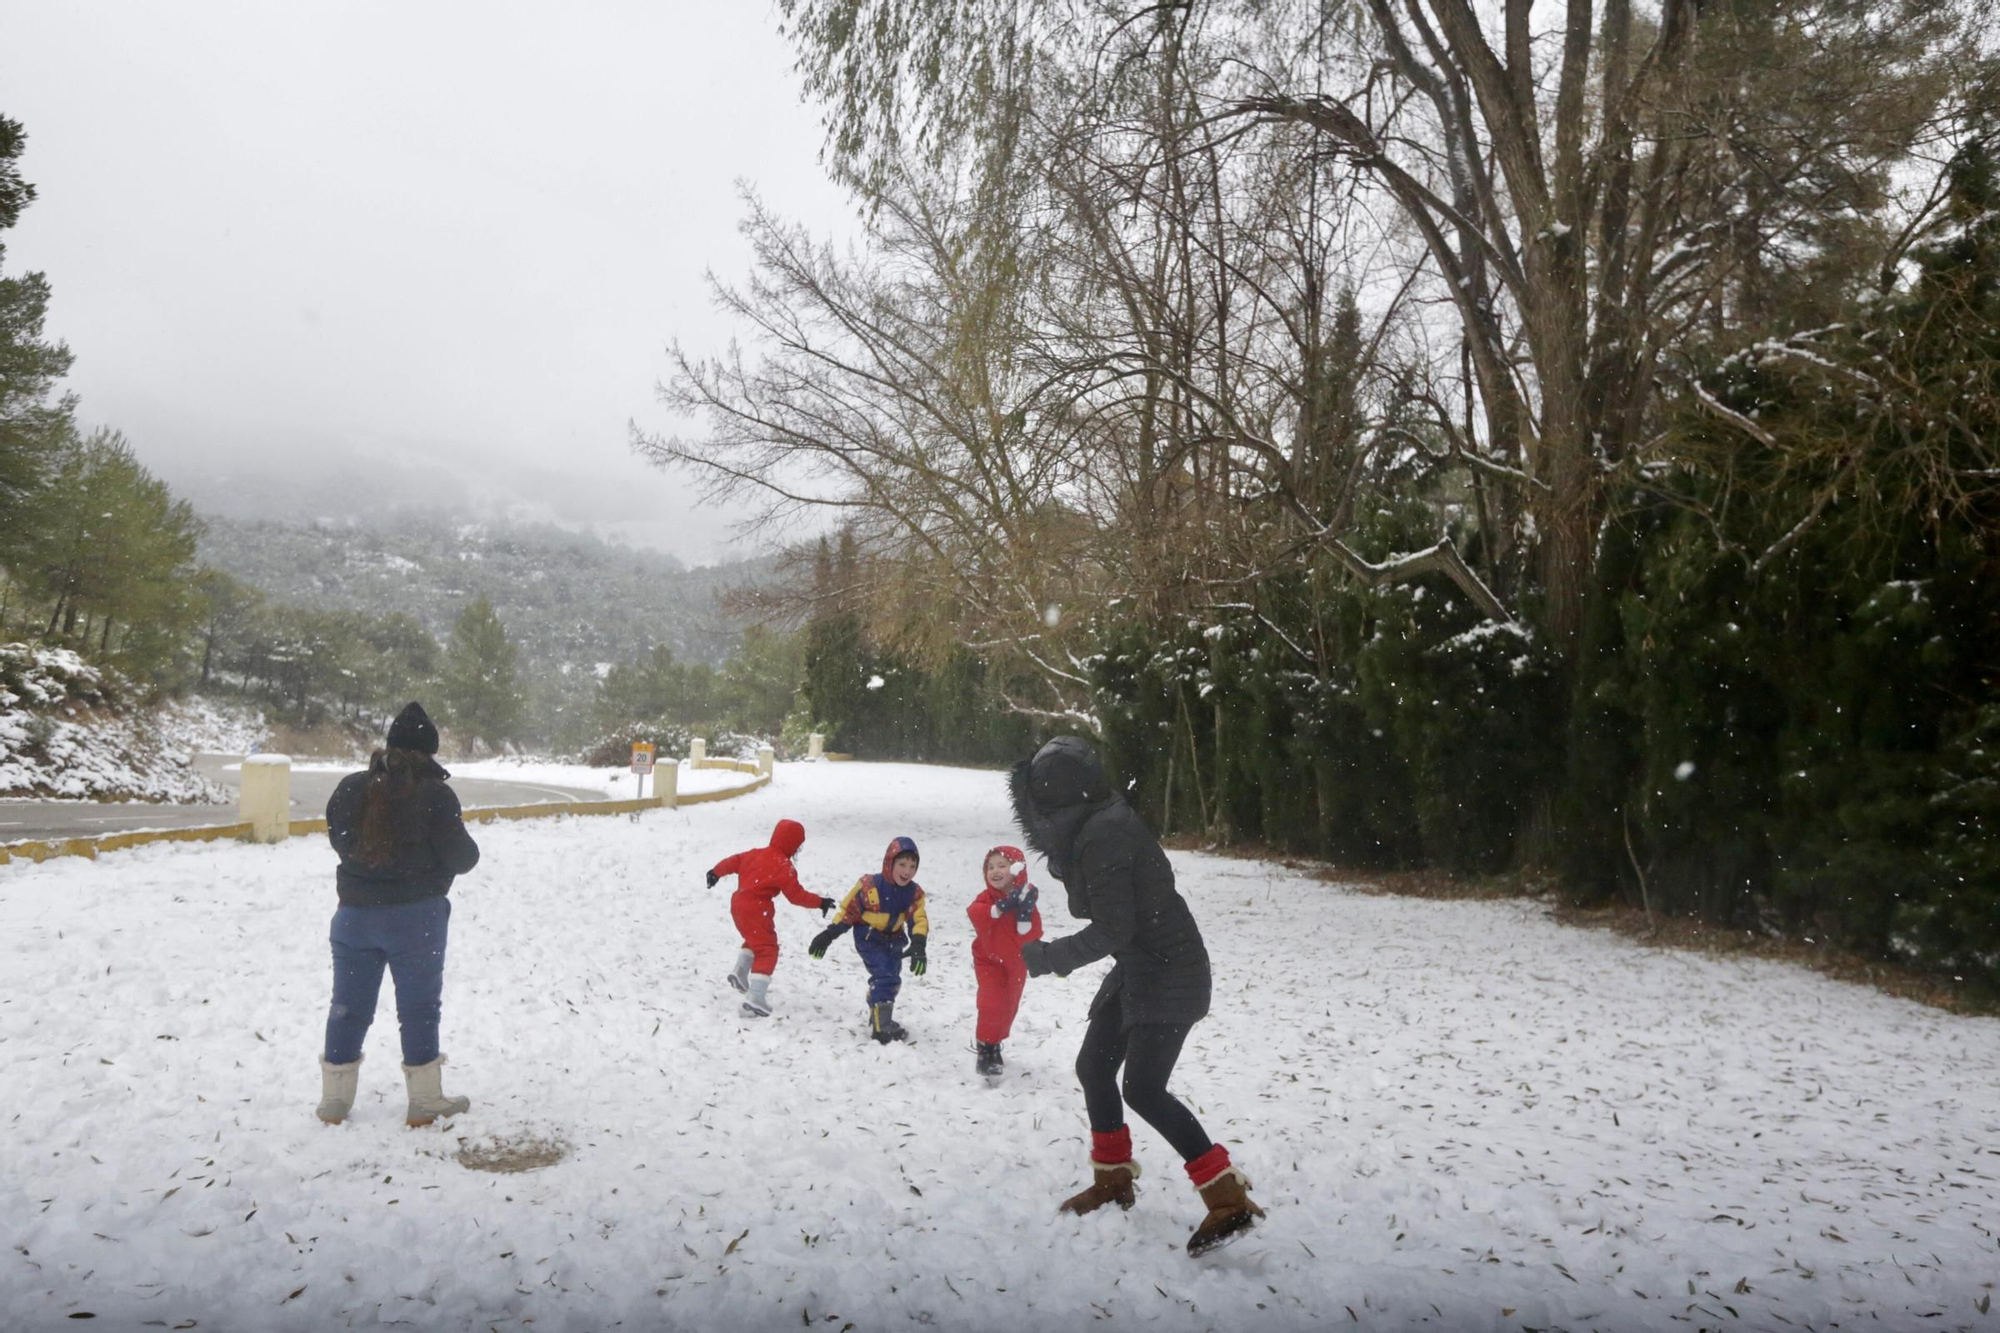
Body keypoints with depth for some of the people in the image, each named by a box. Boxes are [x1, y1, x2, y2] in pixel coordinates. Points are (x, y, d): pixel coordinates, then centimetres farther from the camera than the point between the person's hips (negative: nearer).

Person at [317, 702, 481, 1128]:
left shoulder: (352, 787, 0)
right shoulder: (435, 795, -16)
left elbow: (338, 839, 13)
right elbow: (461, 856, -13)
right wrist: (468, 851, 9)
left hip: (355, 913, 4)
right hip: (415, 917, -4)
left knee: (348, 1005, 14)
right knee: (418, 1006, 6)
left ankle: (335, 1098, 23)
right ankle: (425, 1101, 14)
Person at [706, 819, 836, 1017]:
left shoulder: (756, 853, 8)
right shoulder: (784, 867, -12)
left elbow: (734, 861, 16)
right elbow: (796, 895, -11)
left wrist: (716, 872, 32)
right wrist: (820, 902, -1)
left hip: (738, 903, 8)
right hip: (756, 910, -8)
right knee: (767, 950, -6)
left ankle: (740, 971, 27)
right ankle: (755, 998, -15)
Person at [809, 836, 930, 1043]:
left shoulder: (914, 892, -11)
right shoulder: (869, 886, -23)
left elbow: (919, 920, -12)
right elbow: (848, 911, -13)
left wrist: (918, 945, -30)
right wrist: (829, 935, -12)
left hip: (894, 939, 6)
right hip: (869, 938, -6)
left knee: (891, 980, 15)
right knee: (884, 976, -19)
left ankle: (877, 1015, 37)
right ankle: (881, 1027, -13)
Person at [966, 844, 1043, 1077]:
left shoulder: (1026, 898, -12)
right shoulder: (987, 897, -15)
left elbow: (1031, 935, -20)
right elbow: (974, 912, -39)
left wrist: (1025, 912, -35)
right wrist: (1002, 906, -45)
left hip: (1015, 962, 3)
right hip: (989, 960, -3)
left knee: (1009, 1006, 13)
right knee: (992, 1004, -15)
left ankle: (992, 1044, 35)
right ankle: (985, 1051, 0)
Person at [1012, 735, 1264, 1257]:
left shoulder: (1103, 835, -24)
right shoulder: (1094, 826, 6)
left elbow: (1113, 930, -24)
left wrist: (1050, 956, -13)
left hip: (1168, 972, -10)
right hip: (1137, 968, 10)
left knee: (1143, 1088, -14)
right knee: (1093, 1067, 14)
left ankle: (1229, 1200, -9)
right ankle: (1114, 1180, 30)